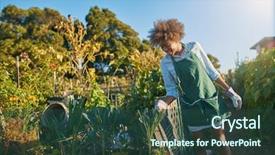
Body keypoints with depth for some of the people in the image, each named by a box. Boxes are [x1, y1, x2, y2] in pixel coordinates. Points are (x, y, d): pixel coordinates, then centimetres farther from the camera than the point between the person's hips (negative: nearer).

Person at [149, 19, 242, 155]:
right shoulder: (165, 63, -6)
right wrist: (165, 102, -22)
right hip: (191, 107, 0)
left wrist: (229, 91, 1)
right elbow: (172, 91, -2)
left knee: (221, 139, 2)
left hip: (210, 99, 0)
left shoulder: (194, 47, -6)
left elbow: (211, 72, 1)